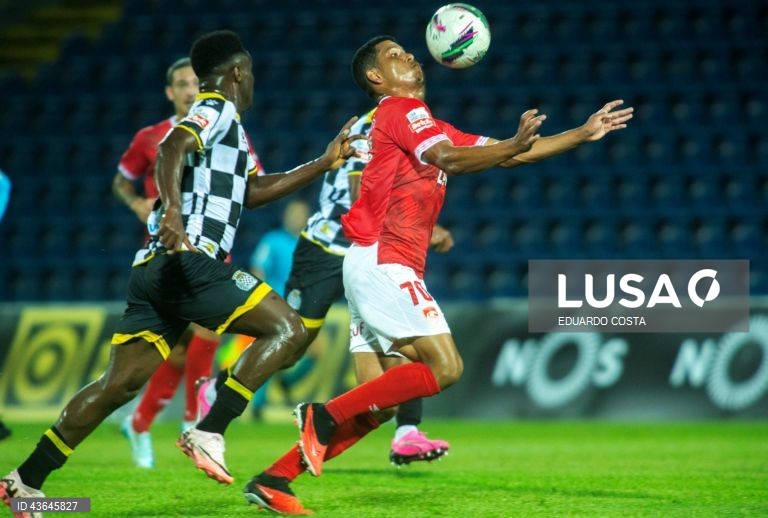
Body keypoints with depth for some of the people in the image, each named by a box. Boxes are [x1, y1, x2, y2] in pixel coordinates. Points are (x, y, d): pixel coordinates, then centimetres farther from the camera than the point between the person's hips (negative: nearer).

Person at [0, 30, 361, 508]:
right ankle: (209, 433, -19)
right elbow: (171, 148, -21)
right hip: (190, 261, -9)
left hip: (155, 268, 9)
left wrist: (324, 163, 33)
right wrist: (172, 208, -38)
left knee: (120, 383, 7)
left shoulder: (216, 119, 28)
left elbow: (253, 190, 35)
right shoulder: (218, 111, -1)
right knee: (288, 330, -9)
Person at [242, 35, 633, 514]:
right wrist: (513, 147, -35)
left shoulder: (432, 127, 23)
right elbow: (445, 159, -24)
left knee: (376, 405, 5)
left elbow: (507, 154, 23)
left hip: (384, 268, 9)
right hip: (383, 263, -9)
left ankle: (273, 479, 4)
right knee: (444, 367, -17)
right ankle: (324, 415, -13)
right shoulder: (402, 110, -5)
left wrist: (584, 133, 20)